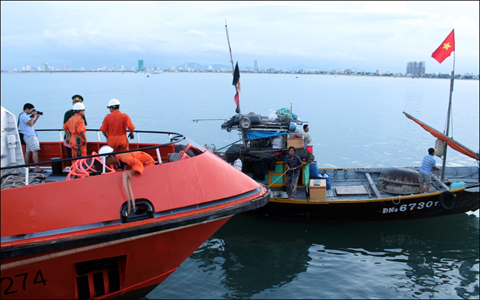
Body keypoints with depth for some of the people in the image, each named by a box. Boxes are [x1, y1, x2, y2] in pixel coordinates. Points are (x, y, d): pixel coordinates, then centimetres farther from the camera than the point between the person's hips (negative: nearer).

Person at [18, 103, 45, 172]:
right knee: (35, 151, -15)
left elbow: (31, 124, 24)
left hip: (28, 136, 11)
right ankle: (37, 168, -19)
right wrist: (33, 116, -8)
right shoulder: (23, 115, -11)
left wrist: (37, 118, 16)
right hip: (30, 136, -11)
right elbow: (30, 123, -20)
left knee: (28, 151, 10)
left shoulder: (25, 115, 21)